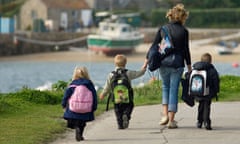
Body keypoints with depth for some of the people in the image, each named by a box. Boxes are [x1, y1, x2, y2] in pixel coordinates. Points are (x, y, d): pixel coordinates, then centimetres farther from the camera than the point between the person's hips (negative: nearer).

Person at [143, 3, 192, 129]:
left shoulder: (162, 29, 2)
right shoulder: (183, 31, -5)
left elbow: (154, 46, 3)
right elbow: (186, 50, -4)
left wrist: (146, 62, 9)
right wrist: (189, 66, 5)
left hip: (163, 63, 3)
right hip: (177, 65, -3)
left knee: (166, 87, 21)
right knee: (174, 90, 4)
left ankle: (165, 115, 7)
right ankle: (171, 120, 3)